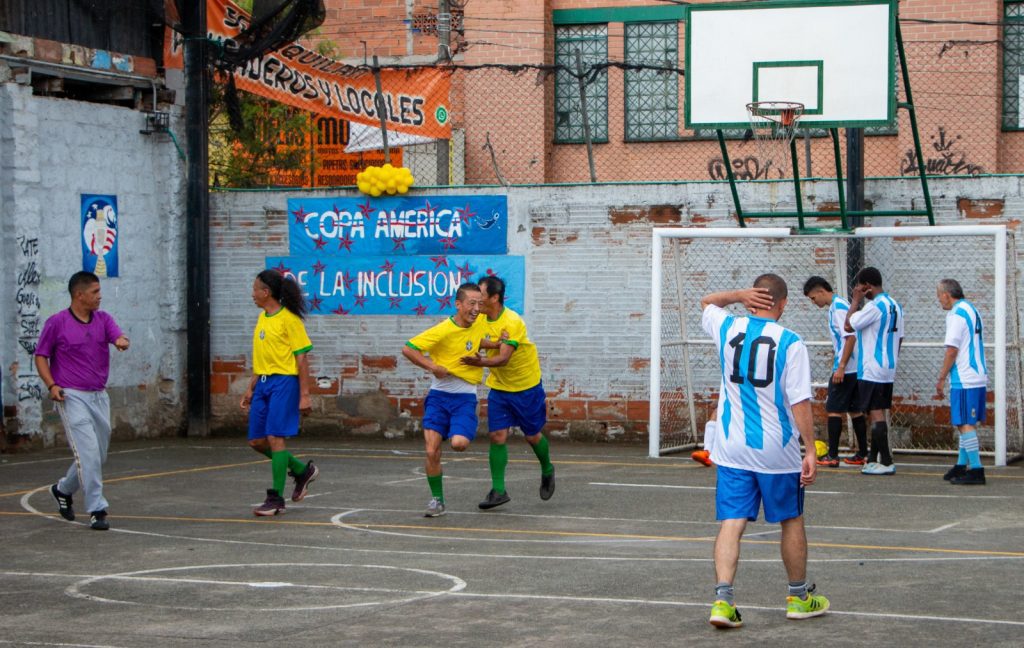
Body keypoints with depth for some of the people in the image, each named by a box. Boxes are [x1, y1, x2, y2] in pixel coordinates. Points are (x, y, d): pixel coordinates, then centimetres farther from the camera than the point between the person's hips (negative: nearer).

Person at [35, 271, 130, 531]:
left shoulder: (103, 319, 8)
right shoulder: (56, 322, -4)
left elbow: (118, 337, -9)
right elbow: (41, 356, 3)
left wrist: (122, 342, -34)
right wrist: (51, 385, -11)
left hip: (99, 397, 6)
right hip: (72, 397, -6)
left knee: (98, 455, 12)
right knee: (89, 452, -14)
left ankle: (63, 489, 35)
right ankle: (96, 510, -10)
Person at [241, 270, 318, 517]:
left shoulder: (289, 319, -11)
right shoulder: (262, 318, 14)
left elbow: (302, 357, -12)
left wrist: (304, 395, -15)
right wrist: (250, 388, 20)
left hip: (284, 382, -9)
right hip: (264, 383, 9)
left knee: (274, 437, -11)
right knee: (256, 441, 8)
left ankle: (276, 499, -4)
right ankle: (302, 471, 25)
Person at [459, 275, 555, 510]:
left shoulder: (512, 322, -25)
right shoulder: (482, 318, -3)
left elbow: (503, 358, -32)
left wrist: (481, 362, -50)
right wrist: (496, 343, -30)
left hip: (526, 386, -5)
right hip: (499, 386, 5)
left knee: (532, 436, 8)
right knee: (497, 436, -5)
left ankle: (547, 472, 37)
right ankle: (498, 491, -2)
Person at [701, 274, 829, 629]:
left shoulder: (728, 329, 0)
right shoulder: (790, 343, -11)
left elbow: (706, 302, 23)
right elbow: (800, 401, -14)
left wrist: (740, 294, 6)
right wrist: (810, 451, -9)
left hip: (731, 448, 3)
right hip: (776, 450, -2)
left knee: (731, 523, 1)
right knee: (792, 521, 15)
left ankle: (723, 599, -14)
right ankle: (799, 598, 28)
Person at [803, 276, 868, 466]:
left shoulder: (839, 307, -14)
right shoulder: (836, 306, 16)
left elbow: (850, 337, -21)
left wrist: (840, 367, -22)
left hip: (845, 369, -10)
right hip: (854, 369, 10)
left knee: (834, 409, -5)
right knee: (855, 410, 11)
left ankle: (832, 456, -5)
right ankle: (862, 454, 14)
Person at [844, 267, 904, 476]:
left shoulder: (874, 306, -16)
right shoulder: (895, 306, 11)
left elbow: (848, 326, -15)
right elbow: (899, 338, 16)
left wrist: (856, 300, -7)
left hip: (871, 370, -9)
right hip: (888, 370, 9)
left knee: (876, 414, -6)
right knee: (878, 413, 13)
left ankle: (886, 462, -7)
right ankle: (873, 459, 19)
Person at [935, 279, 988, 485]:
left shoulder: (956, 315, -12)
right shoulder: (971, 310, 17)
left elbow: (952, 351, -16)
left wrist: (941, 378, -8)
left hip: (964, 380, -9)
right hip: (979, 377, 9)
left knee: (965, 423, -7)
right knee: (968, 423, 14)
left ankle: (976, 469, -10)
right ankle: (962, 466, 21)